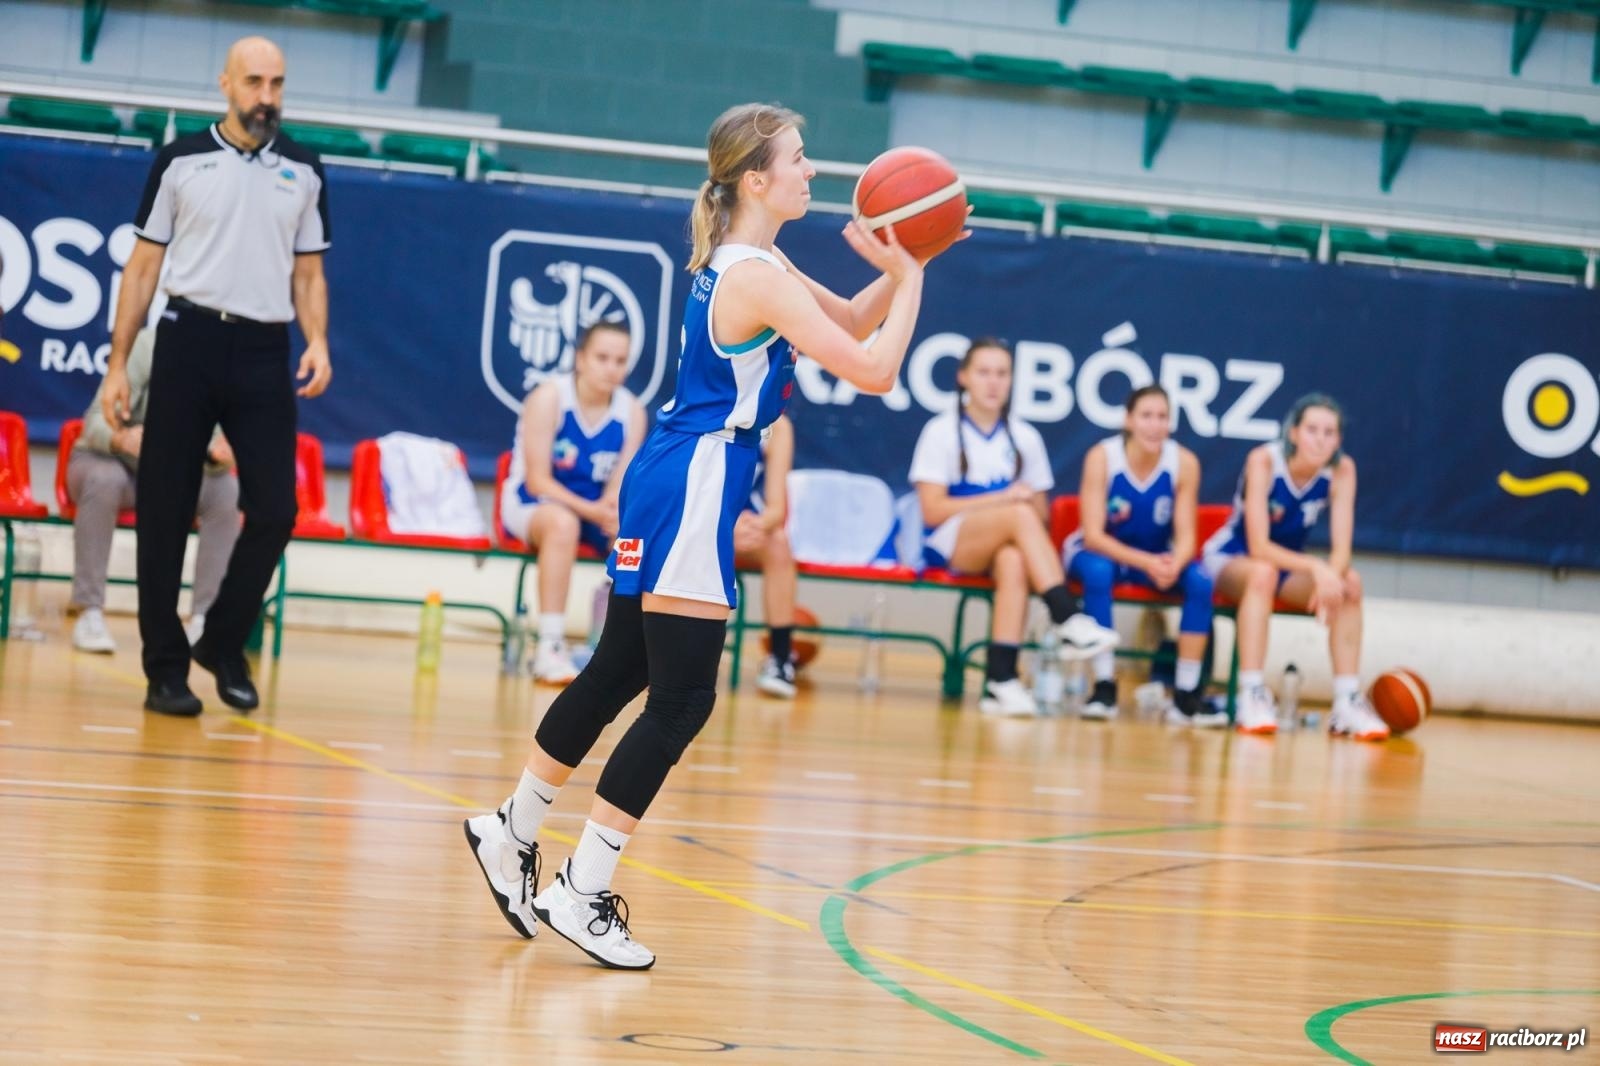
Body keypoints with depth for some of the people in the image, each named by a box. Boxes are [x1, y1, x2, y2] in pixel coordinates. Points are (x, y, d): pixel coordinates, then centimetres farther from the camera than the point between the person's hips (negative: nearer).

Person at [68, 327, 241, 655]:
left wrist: (219, 455, -40)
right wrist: (121, 439, -51)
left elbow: (214, 462, -15)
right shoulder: (148, 345, -23)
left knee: (228, 491, -25)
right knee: (104, 481, -37)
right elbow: (96, 421, -27)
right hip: (107, 460, -3)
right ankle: (89, 612, -30)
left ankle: (205, 618, -22)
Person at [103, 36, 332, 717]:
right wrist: (118, 365, 0)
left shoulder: (303, 171, 9)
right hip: (188, 342, -2)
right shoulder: (182, 160, 3)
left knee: (275, 510, -6)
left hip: (263, 352, 2)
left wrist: (318, 343, -3)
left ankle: (224, 645, 15)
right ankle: (165, 667, 9)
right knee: (165, 514, 0)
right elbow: (143, 267, 5)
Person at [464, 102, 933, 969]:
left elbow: (852, 322, 21)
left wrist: (896, 270, 3)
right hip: (692, 495, -10)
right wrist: (910, 277, -10)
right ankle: (580, 893, -3)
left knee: (617, 674, 18)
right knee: (681, 699, -6)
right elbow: (873, 370, -20)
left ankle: (513, 832, 30)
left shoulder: (737, 261, 12)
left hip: (669, 482, 10)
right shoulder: (759, 279, -18)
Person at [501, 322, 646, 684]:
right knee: (563, 522, -39)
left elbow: (620, 487, -6)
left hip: (596, 509, 4)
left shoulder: (632, 411, -4)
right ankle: (550, 648, -38)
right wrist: (590, 510, -32)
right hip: (532, 503, -4)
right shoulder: (549, 397, -15)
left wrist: (613, 508, -31)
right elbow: (537, 481, -18)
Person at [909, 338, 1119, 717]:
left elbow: (1041, 515, 14)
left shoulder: (1025, 438, 11)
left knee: (1014, 562, -37)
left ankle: (1001, 681, -45)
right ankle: (1070, 621, -42)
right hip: (947, 545, -3)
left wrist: (1023, 502, -10)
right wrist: (1003, 500, -16)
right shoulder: (942, 431, 1)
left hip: (1003, 546, 3)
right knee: (1020, 515, -33)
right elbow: (932, 511, -8)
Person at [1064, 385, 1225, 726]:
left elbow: (1186, 536, -13)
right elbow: (1094, 535, -24)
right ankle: (1104, 686, -30)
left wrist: (1173, 564, -37)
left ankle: (1186, 695, -20)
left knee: (1200, 581, -26)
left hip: (1157, 558, 3)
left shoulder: (1184, 463, -13)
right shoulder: (1102, 457, -20)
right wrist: (1146, 563, -39)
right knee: (1099, 570, -36)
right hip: (1099, 551, -2)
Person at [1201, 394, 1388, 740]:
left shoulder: (1342, 470, -15)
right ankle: (1251, 697, -41)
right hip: (1230, 561, -4)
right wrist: (1315, 568, -46)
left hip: (1287, 563, 4)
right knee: (1264, 572, -38)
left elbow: (1341, 549, -18)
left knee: (1349, 582, -22)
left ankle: (1347, 703, -22)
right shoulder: (1264, 460, -27)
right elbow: (1258, 546, -33)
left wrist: (1331, 576, -40)